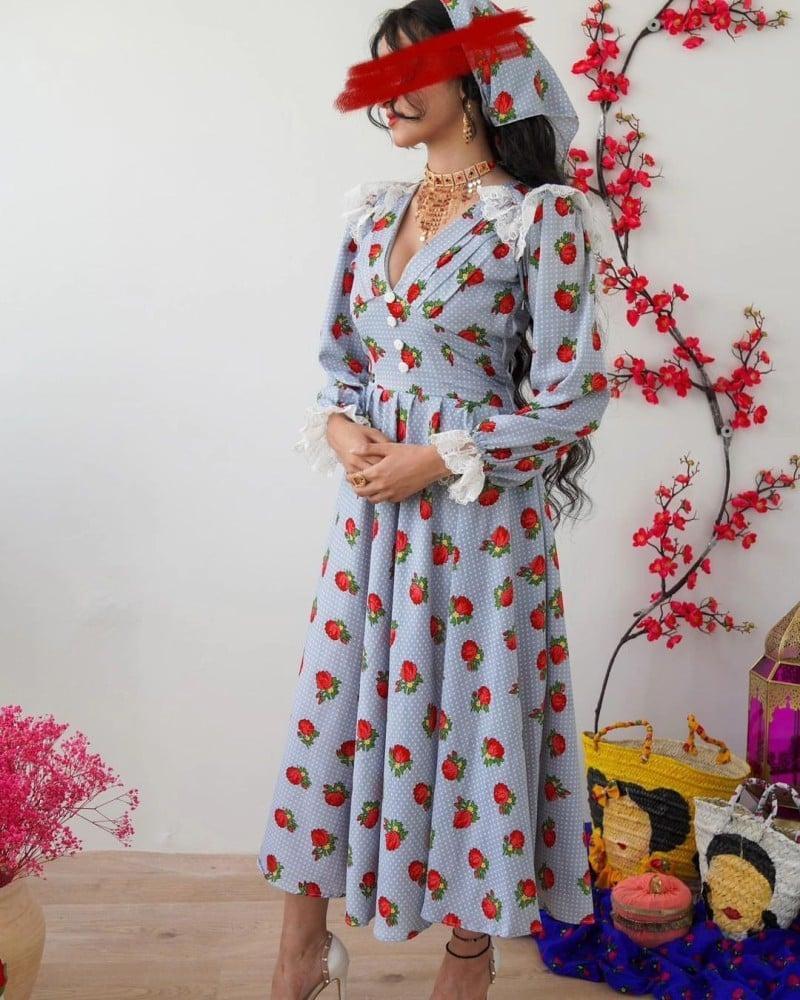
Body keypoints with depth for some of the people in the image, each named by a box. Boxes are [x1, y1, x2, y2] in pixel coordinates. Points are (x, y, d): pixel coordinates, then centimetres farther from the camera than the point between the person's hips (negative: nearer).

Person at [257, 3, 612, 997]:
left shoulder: (542, 215, -9)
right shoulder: (374, 213, 9)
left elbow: (575, 395, -11)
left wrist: (435, 461, -15)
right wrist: (338, 429, -5)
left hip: (480, 516, -5)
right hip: (372, 506, 6)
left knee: (473, 717, 5)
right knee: (333, 707, 10)